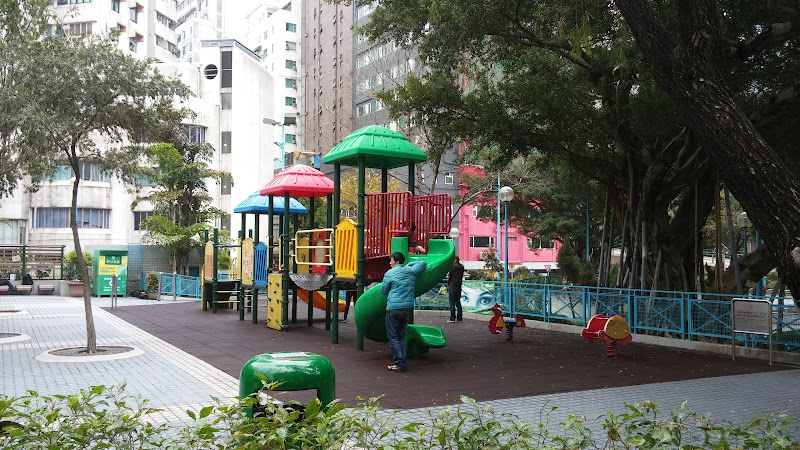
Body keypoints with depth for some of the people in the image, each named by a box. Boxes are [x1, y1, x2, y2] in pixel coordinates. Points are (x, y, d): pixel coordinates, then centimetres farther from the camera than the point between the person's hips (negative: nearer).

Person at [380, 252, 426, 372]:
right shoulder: (411, 271, 7)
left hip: (393, 308, -5)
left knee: (393, 337, 2)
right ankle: (403, 363, 12)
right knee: (401, 336, 14)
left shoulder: (389, 274, -5)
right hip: (407, 308, 5)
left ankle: (399, 363, -4)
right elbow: (423, 263, 23)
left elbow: (383, 291, 2)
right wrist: (410, 264, 27)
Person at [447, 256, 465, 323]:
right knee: (458, 302, 11)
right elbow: (462, 277, 11)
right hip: (459, 287, 6)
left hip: (452, 287, -6)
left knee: (452, 303, -3)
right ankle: (459, 318, 11)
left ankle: (452, 318, -5)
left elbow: (449, 276, -6)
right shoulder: (462, 267, 8)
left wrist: (448, 285, 6)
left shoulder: (453, 266, -10)